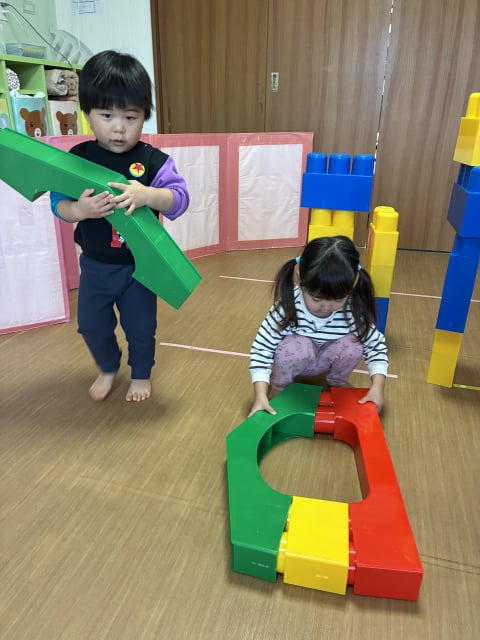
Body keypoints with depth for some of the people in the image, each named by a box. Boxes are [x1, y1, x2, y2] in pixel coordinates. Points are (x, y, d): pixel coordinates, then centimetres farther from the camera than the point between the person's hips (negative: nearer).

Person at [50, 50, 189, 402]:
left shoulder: (153, 160, -11)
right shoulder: (78, 157, -6)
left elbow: (180, 198, -20)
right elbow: (58, 203, -7)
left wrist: (148, 195, -38)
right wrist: (79, 209, -29)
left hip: (140, 264, -2)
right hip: (95, 264, 2)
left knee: (140, 325, 11)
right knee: (91, 324, 14)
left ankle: (141, 374, 38)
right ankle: (108, 368, 43)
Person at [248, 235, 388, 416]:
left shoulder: (354, 310, -27)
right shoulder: (288, 306, -33)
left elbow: (376, 345, -14)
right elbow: (262, 348, -28)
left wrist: (377, 386, -26)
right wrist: (261, 395, -35)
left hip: (327, 359, 3)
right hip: (297, 357, -2)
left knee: (352, 344, -26)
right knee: (298, 347, -35)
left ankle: (337, 382, 8)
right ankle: (279, 385, -1)